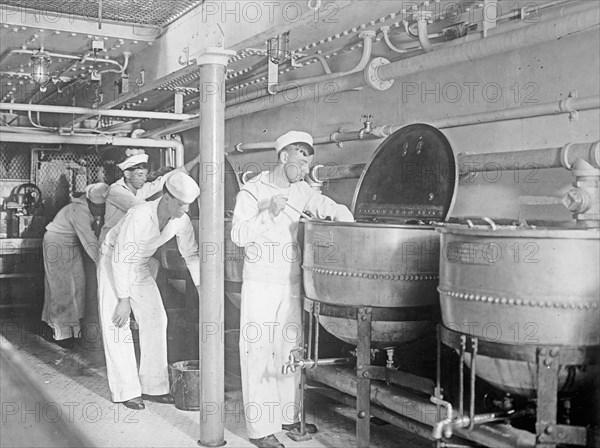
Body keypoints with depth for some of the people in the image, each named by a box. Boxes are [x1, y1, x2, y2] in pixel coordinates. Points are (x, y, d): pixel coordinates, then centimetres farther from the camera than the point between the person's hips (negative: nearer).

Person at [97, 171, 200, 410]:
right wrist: (124, 299, -26)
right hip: (113, 262, -6)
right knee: (117, 324, -10)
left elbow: (191, 254, -3)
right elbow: (121, 259, -29)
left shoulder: (182, 221, -17)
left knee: (155, 319, -1)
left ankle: (153, 386, 7)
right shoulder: (139, 216, -35)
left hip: (141, 266, 6)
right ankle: (125, 391, -3)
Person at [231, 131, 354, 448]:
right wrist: (268, 213, -26)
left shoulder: (301, 192, 6)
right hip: (260, 286, -5)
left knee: (289, 350, 14)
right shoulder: (252, 191, -7)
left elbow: (335, 210, 6)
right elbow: (238, 236, -15)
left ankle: (288, 415, 28)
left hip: (292, 284, 6)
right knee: (259, 354, -4)